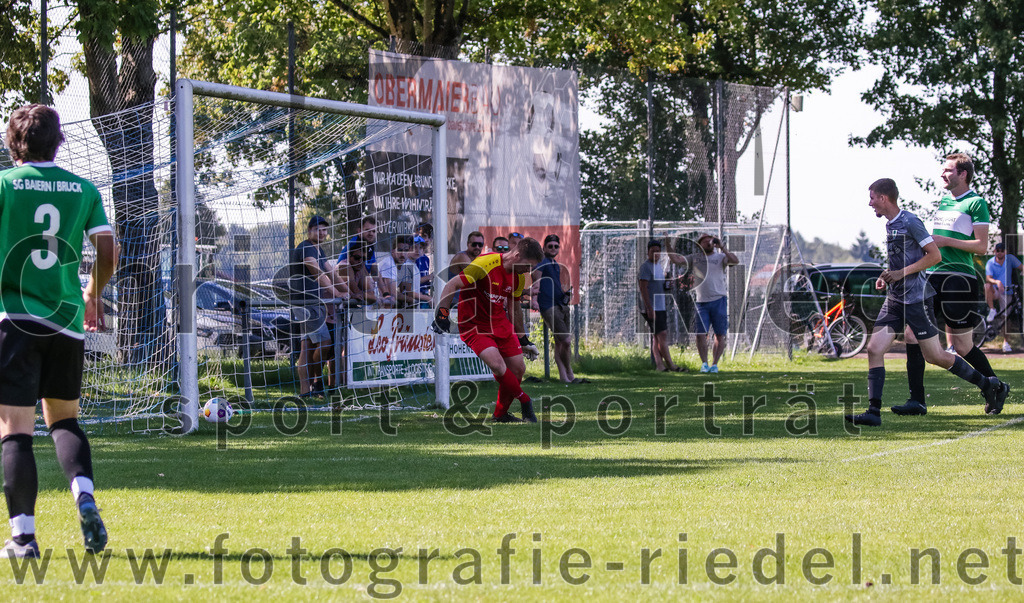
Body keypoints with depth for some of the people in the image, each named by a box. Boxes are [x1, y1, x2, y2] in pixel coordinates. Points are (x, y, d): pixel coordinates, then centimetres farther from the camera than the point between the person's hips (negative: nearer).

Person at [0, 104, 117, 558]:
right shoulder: (83, 189, 7)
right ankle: (84, 495, -8)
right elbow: (108, 252, 6)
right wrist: (92, 295, 24)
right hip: (67, 320, 3)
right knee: (63, 418, 18)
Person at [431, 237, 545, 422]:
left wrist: (523, 339, 22)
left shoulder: (519, 277, 3)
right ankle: (526, 403, -4)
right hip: (474, 325, -7)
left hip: (500, 323, 7)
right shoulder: (485, 264, -22)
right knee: (498, 366, -25)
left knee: (518, 370, 4)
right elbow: (452, 285, -20)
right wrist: (442, 312, -30)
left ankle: (500, 415, 23)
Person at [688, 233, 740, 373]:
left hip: (718, 300, -1)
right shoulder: (695, 258, 12)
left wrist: (722, 247, -21)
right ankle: (704, 363, 6)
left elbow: (735, 261, -13)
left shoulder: (720, 257, 5)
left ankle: (714, 364, 9)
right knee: (700, 334, -5)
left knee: (720, 335, 0)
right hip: (701, 302, 1)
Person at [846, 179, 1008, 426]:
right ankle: (873, 412, -8)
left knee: (935, 356, -2)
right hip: (894, 300, 8)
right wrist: (887, 277, 11)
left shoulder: (910, 222, -13)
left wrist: (900, 273, -17)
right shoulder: (889, 225, 14)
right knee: (874, 348, -6)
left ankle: (990, 386, 14)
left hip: (916, 299, -8)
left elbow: (935, 256, -16)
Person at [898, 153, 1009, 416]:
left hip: (959, 279, -7)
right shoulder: (943, 202, 17)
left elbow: (981, 246, -11)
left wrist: (945, 241, -16)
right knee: (912, 334, -5)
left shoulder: (976, 203, -5)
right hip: (932, 276, 7)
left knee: (963, 346, -1)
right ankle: (917, 400, -4)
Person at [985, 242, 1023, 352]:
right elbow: (988, 278, -20)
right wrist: (996, 282, -40)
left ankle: (1005, 342, 7)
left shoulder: (1010, 259, 1)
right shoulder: (990, 263, -6)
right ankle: (992, 310, -21)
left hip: (1006, 292, 1)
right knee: (988, 286, -35)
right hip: (995, 292, -1)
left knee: (1005, 317, -4)